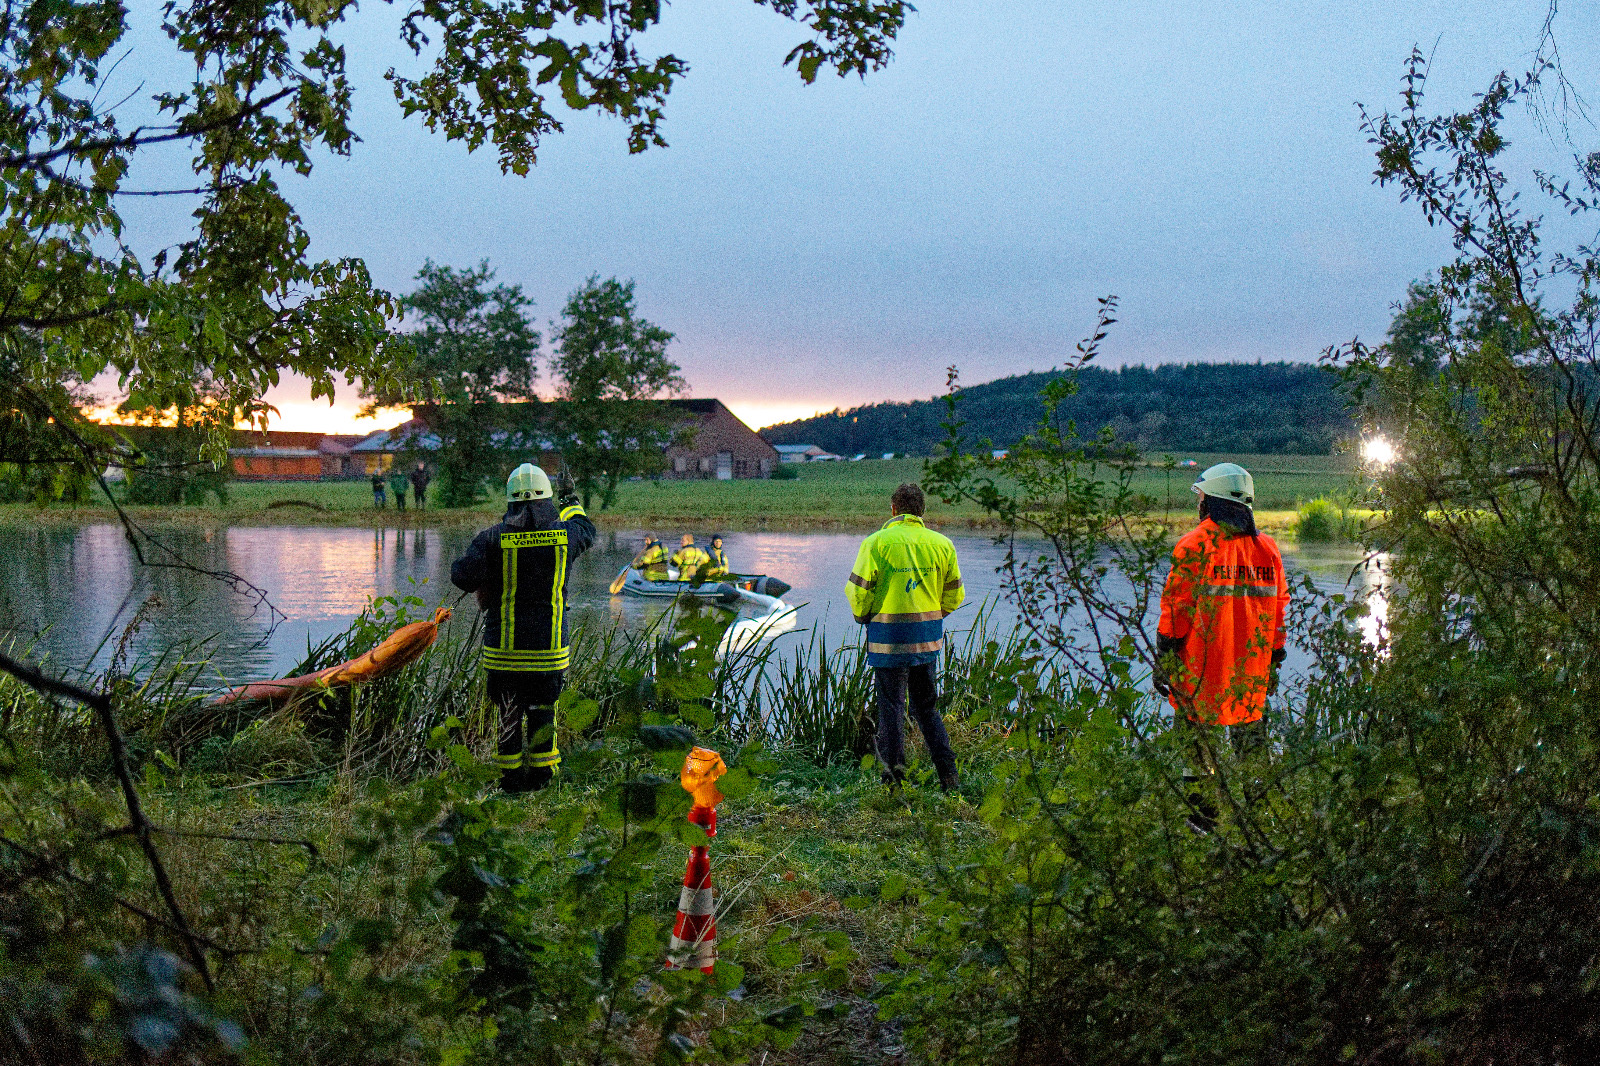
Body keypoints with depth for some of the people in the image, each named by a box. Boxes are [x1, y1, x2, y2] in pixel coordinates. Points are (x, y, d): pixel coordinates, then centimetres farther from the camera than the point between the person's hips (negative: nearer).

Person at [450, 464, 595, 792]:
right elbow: (587, 531, 22)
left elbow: (464, 577, -12)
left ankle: (511, 775, 17)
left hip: (504, 643, -1)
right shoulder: (564, 534, -2)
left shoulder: (493, 537, -8)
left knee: (508, 710, 10)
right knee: (543, 707, 12)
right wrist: (572, 503, 41)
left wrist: (459, 565, 12)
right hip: (548, 642, 1)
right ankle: (542, 772, 18)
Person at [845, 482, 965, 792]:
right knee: (927, 707, 14)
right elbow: (954, 595, 8)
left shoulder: (877, 542, -8)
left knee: (891, 706, 5)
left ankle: (894, 774, 5)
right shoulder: (941, 544, 3)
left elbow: (858, 590, -9)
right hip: (928, 637, 4)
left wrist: (862, 616, 11)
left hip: (888, 637, -4)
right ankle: (948, 775, 10)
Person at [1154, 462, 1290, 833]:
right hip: (1252, 671, 5)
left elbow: (1176, 608, -9)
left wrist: (1163, 660, -2)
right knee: (1251, 733, 13)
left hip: (1201, 666, -4)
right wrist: (1274, 661, 19)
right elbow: (1279, 609, 11)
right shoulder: (1267, 547, 8)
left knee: (1195, 732, 4)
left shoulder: (1194, 545, -8)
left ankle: (1202, 812, 4)